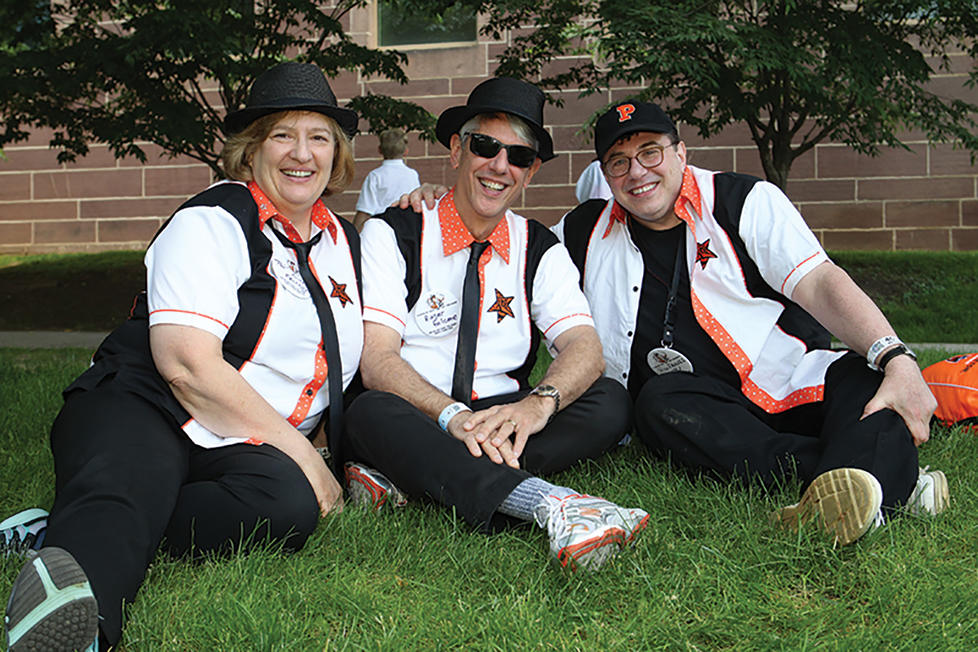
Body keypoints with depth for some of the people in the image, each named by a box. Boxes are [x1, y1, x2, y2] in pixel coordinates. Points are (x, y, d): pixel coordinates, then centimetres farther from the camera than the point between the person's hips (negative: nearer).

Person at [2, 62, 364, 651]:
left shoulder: (343, 241, 16)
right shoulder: (212, 224, -5)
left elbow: (354, 358, 30)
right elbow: (187, 366, -16)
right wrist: (301, 454, -14)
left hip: (243, 447, 5)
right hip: (140, 412, -5)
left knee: (289, 505, -30)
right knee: (123, 490, -38)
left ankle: (76, 530, -30)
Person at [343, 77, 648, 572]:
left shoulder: (539, 249, 9)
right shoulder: (392, 235, -2)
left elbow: (583, 347, -6)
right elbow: (376, 360, -13)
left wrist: (538, 404, -29)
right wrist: (454, 415, -32)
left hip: (502, 425, 4)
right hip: (412, 423, -3)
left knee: (608, 403, -20)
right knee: (373, 413, -35)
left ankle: (403, 479, -29)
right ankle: (546, 502, -52)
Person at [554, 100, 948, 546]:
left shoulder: (746, 201, 3)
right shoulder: (583, 234, 11)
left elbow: (820, 285, -9)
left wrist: (898, 358, -25)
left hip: (787, 384, -1)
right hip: (701, 406, 1)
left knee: (869, 379, -29)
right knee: (659, 401, -33)